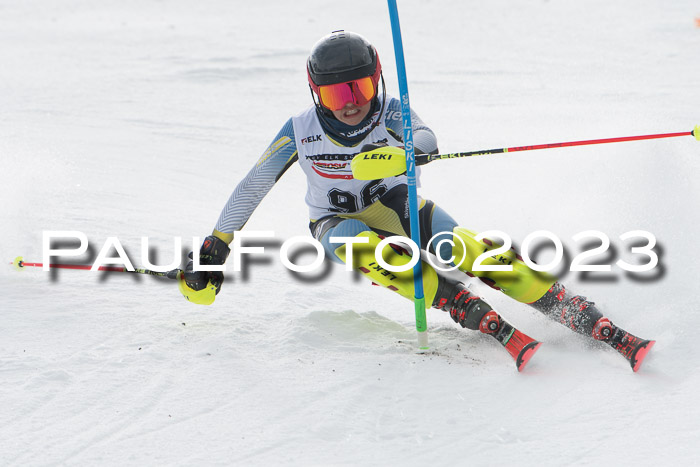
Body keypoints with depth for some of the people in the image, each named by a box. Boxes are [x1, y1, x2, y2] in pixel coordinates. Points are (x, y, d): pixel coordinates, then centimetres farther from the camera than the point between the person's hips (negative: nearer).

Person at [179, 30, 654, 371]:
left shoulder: (391, 112, -15)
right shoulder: (301, 131, -13)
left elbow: (425, 139, -37)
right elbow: (252, 187, -2)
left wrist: (401, 152, -61)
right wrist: (214, 250, -1)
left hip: (394, 206, 0)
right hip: (338, 224, 0)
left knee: (476, 252, -25)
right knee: (374, 251, -37)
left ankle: (605, 330, -30)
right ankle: (498, 329, -46)